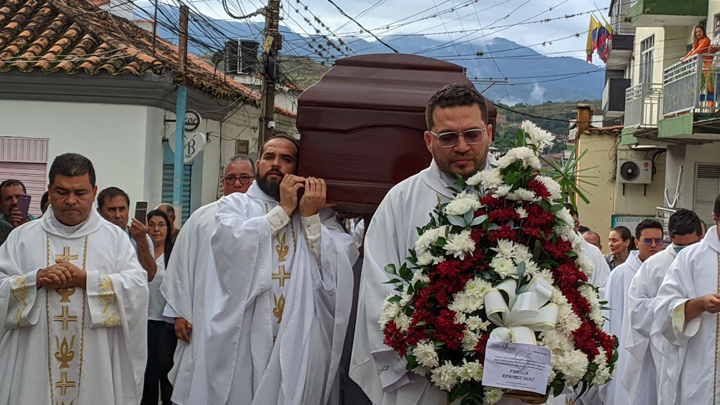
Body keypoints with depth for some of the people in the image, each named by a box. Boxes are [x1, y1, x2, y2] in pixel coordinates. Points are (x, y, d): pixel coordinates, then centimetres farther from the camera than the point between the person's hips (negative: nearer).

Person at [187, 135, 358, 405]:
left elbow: (341, 266, -3)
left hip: (301, 342, 1)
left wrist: (310, 217, -8)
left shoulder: (319, 213, 12)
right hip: (243, 340, -1)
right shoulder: (236, 205, 11)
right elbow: (233, 243, -11)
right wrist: (283, 210, -7)